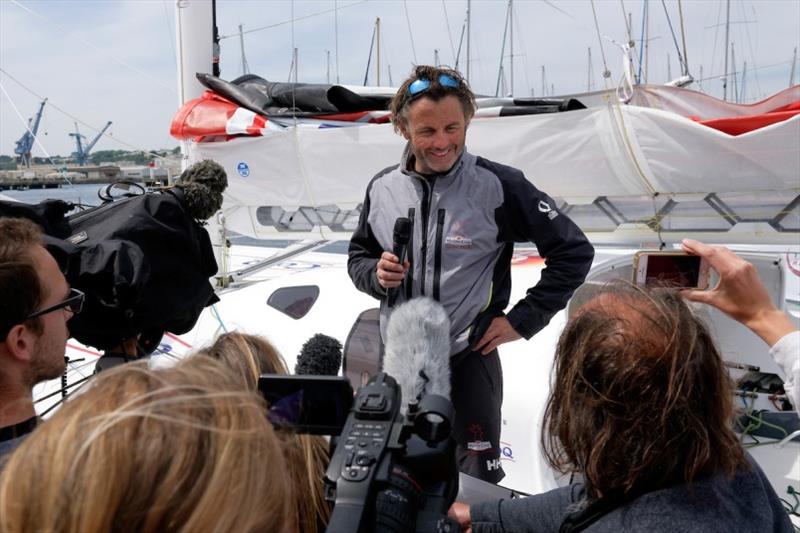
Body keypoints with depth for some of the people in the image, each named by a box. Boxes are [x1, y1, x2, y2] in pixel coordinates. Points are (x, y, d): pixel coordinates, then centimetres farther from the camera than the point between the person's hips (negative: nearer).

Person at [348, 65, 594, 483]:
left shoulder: (497, 186, -12)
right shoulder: (382, 188, -1)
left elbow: (574, 252, -7)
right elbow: (358, 257, 14)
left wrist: (522, 320, -10)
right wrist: (376, 274, -10)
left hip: (468, 359, -4)